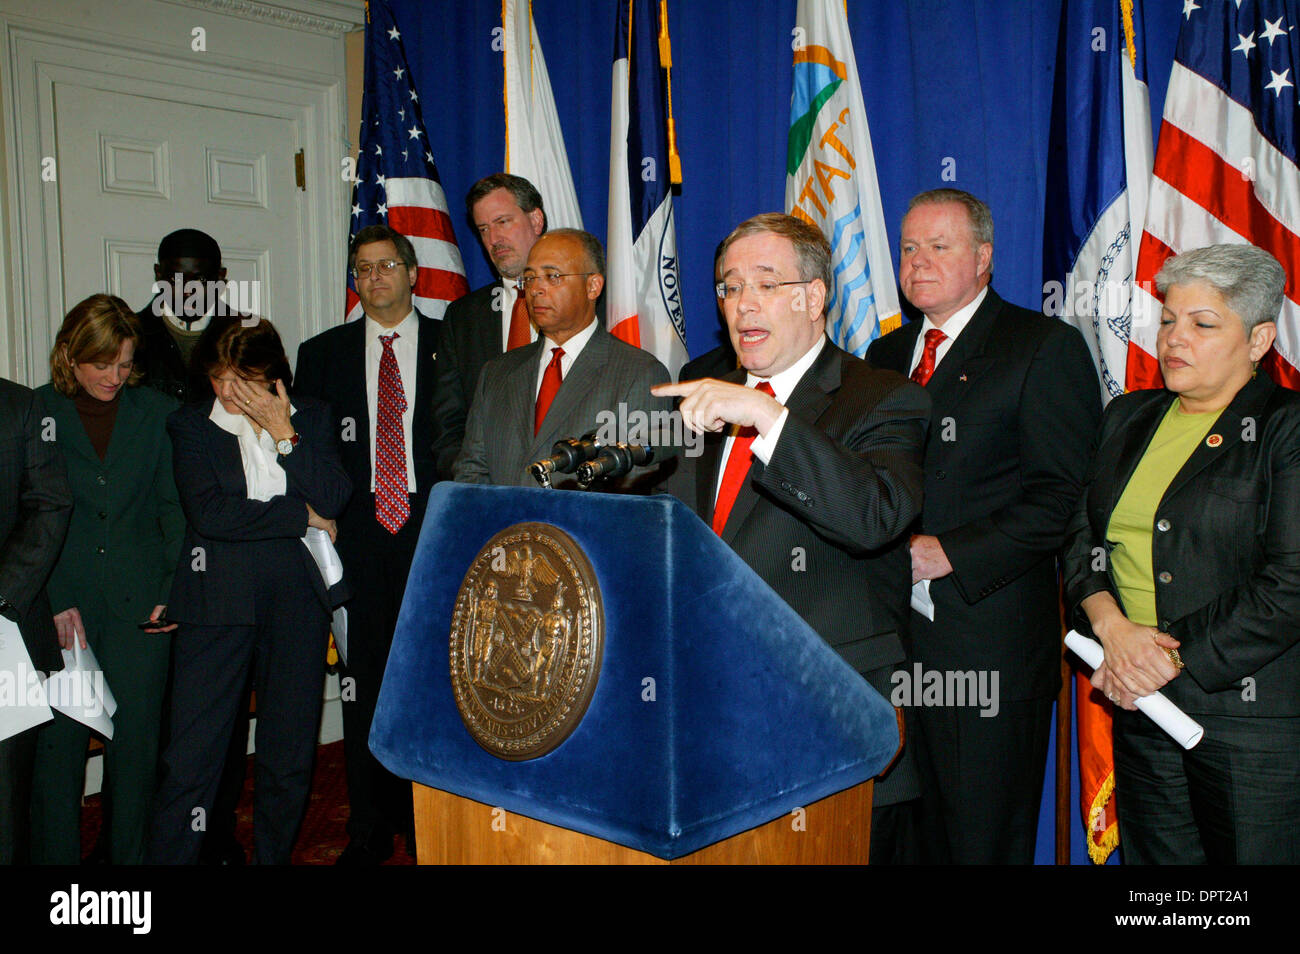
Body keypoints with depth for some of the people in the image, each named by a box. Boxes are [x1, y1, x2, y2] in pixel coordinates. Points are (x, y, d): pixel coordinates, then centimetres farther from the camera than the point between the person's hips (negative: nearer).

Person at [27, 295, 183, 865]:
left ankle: (130, 855, 19)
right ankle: (55, 856, 16)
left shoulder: (157, 413, 8)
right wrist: (53, 602, -7)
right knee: (56, 747, 1)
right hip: (58, 608, -1)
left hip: (139, 604, 1)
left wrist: (174, 592, -2)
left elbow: (175, 509, 8)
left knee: (136, 745, 5)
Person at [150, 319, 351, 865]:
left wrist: (283, 433, -6)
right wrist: (302, 516, -5)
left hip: (296, 597, 2)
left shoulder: (312, 419, 12)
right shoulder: (191, 426, 7)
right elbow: (208, 511, -8)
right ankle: (170, 855, 6)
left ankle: (273, 855, 23)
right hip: (218, 594, -2)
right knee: (191, 753, -5)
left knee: (290, 750, 7)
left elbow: (334, 500, -2)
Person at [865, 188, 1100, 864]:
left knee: (984, 841, 4)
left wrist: (947, 554, -17)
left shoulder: (1047, 347, -3)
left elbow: (1063, 496, -11)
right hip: (890, 637, 6)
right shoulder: (886, 354, 17)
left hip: (988, 639, -5)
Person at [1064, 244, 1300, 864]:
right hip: (1140, 705, 5)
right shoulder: (1127, 418, 13)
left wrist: (1172, 659, -15)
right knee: (1152, 873, 11)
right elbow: (1083, 536, 9)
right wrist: (1113, 627, -9)